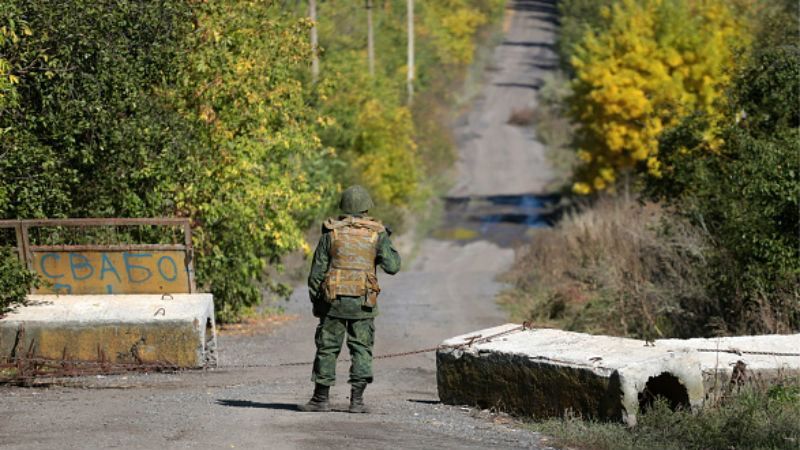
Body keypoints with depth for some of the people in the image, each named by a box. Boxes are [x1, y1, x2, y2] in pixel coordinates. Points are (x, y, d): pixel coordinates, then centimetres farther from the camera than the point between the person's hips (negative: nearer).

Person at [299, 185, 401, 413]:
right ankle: (357, 399, -3)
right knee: (361, 349, 4)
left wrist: (315, 300, 11)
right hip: (363, 301, 0)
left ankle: (321, 398, 8)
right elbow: (392, 266, -2)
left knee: (327, 348, 7)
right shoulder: (376, 234, 0)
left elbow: (317, 271, 1)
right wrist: (387, 244, 16)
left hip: (334, 299, 0)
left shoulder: (331, 233, 1)